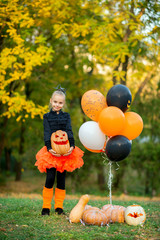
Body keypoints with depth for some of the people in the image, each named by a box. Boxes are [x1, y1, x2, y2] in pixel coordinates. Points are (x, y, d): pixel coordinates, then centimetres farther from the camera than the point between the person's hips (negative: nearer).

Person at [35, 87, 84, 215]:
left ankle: (59, 206, 11)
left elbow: (69, 131, 2)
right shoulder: (47, 117, 8)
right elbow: (47, 133, -2)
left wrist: (72, 146, -14)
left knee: (61, 179, 3)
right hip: (51, 151, -1)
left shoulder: (66, 116, 12)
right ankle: (46, 207, 1)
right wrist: (49, 148, -17)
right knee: (50, 178, -8)